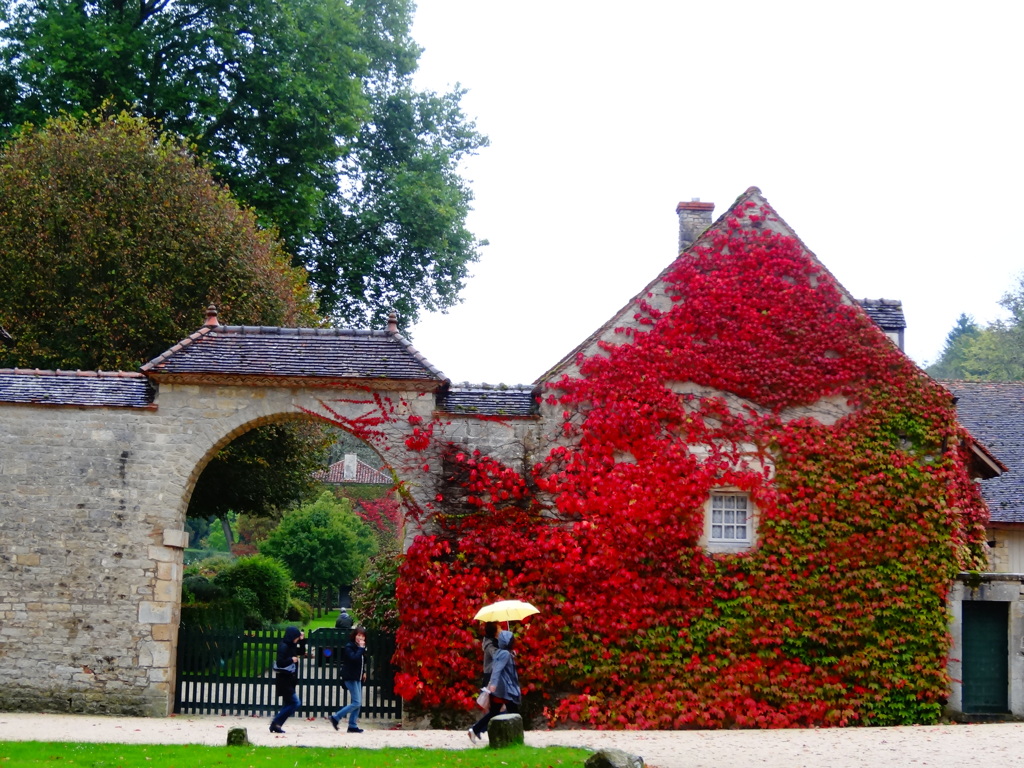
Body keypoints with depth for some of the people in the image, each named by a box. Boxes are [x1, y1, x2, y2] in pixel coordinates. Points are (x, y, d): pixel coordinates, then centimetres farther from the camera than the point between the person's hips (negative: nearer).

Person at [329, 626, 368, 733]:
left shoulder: (360, 648, 12)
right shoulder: (349, 647, -13)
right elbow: (354, 658, -29)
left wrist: (363, 672, 18)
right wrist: (361, 648, -23)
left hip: (357, 678, 9)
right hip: (350, 678, -9)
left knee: (358, 703, 8)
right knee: (356, 703, -12)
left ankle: (352, 726, 14)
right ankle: (336, 717, -4)